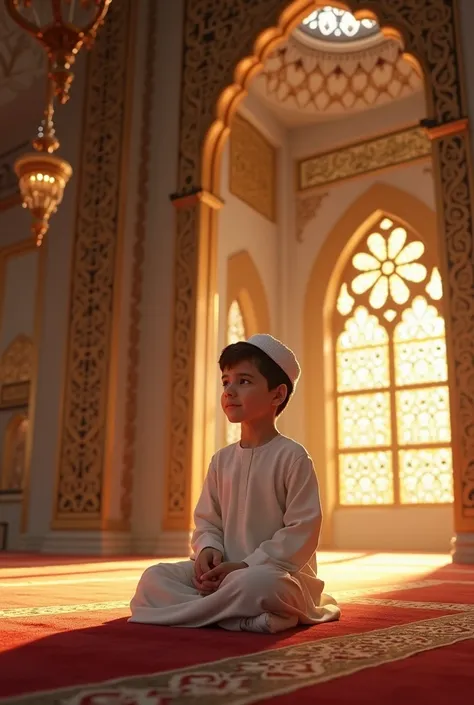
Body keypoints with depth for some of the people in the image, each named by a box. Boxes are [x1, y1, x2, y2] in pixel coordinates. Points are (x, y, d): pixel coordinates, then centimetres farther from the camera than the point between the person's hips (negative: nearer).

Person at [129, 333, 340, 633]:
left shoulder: (292, 456, -8)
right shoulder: (222, 459, 11)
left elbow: (302, 530, -13)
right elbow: (207, 520, 14)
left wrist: (247, 566, -18)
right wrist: (208, 550, -9)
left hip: (278, 573, -6)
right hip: (226, 571, 7)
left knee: (258, 585, -42)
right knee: (153, 579, -13)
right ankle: (247, 618, -23)